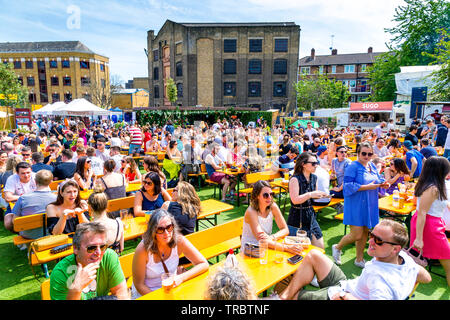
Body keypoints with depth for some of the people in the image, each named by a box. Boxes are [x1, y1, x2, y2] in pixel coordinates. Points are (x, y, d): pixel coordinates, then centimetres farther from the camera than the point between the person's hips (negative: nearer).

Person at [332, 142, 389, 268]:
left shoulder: (372, 166, 11)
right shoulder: (353, 166, -12)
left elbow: (378, 180, 20)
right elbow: (348, 186, -20)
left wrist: (383, 184, -2)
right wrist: (367, 187, -23)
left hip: (369, 205, 8)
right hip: (356, 205, -7)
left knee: (365, 232, 14)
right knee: (357, 235, -7)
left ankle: (359, 259, 30)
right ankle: (337, 248, 20)